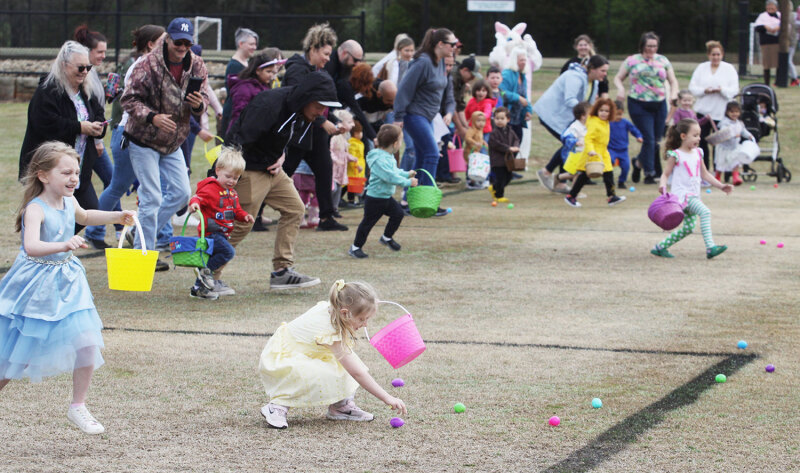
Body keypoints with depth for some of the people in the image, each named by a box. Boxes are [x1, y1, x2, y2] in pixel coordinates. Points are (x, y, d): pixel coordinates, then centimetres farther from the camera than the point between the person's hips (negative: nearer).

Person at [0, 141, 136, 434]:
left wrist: (117, 217, 16)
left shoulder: (69, 202, 1)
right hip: (36, 287, -6)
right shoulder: (36, 209, -22)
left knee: (87, 344, -4)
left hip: (67, 284, 6)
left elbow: (83, 217, 27)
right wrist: (64, 245, -55)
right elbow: (31, 247, -40)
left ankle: (78, 407, 12)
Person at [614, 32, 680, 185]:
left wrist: (674, 93, -6)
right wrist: (620, 89, -12)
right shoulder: (632, 61, 3)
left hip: (659, 104, 4)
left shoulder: (663, 61, 10)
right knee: (649, 139, -10)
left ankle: (639, 163, 31)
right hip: (639, 105, -4)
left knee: (656, 139, 7)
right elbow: (618, 78, 10)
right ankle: (649, 173, 0)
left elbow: (673, 81, 15)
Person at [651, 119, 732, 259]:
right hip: (681, 194, -8)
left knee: (688, 229, 8)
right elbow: (666, 174, -5)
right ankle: (710, 247, -32)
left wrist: (721, 186, 16)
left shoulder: (698, 154, 14)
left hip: (693, 195, 8)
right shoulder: (676, 155, -6)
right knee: (705, 212, -27)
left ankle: (660, 247, 22)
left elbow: (705, 174, 21)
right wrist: (662, 185, -26)